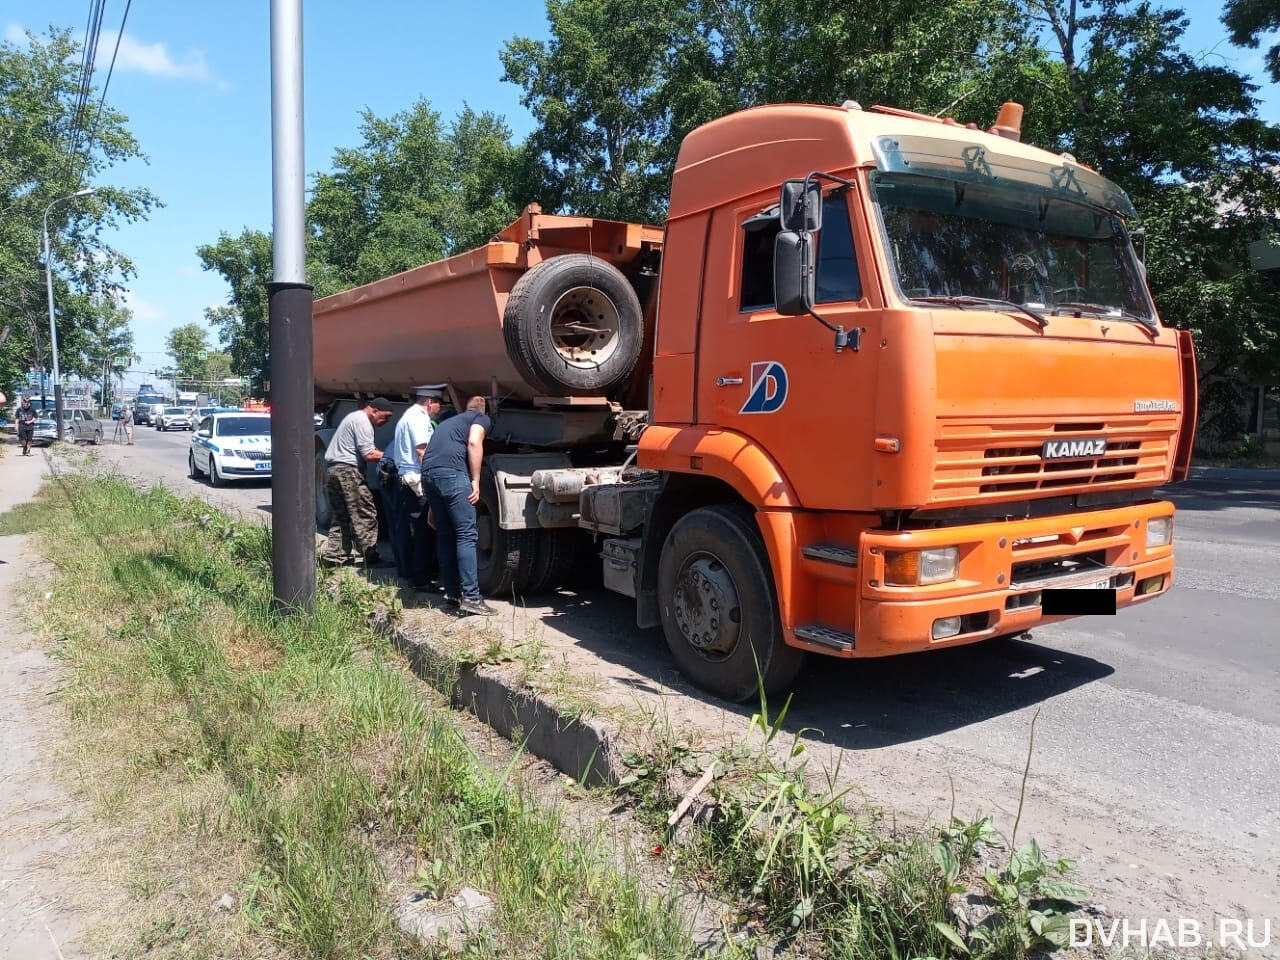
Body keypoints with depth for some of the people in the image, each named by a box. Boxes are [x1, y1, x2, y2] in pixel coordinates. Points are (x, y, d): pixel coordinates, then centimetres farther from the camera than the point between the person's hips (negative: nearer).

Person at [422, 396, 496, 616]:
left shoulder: (449, 422, 36)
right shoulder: (481, 418, 16)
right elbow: (474, 443, -6)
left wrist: (433, 507, 39)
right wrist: (475, 481, -6)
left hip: (427, 474, 7)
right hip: (451, 473, -7)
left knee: (445, 535, 15)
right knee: (466, 535, -7)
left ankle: (452, 592, 19)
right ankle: (471, 598, -10)